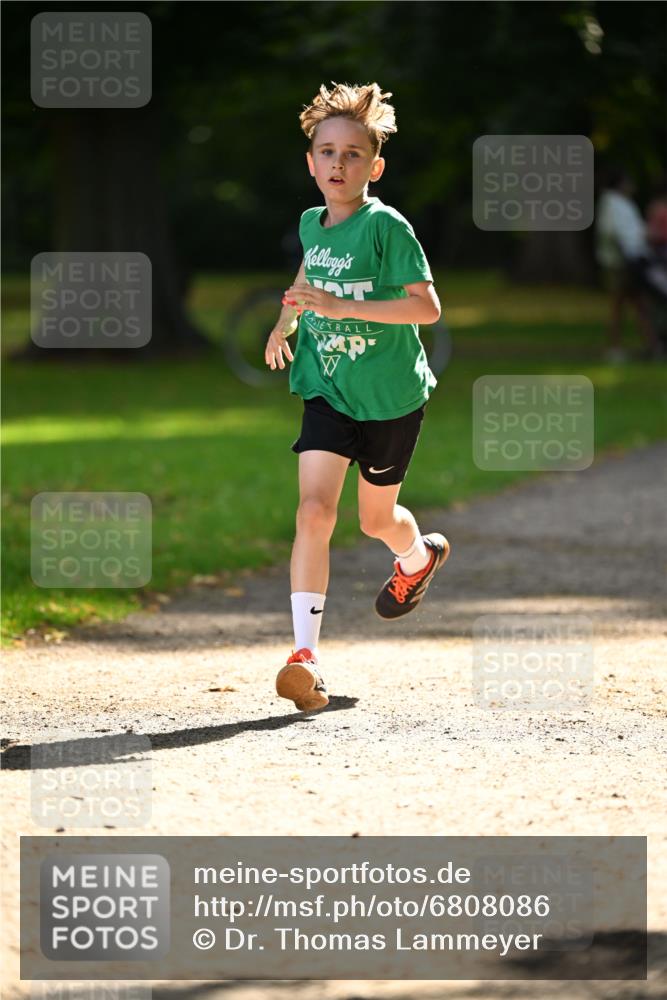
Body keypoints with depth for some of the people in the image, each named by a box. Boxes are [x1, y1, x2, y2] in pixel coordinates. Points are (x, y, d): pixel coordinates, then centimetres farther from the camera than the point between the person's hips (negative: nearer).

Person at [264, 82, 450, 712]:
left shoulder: (387, 228, -17)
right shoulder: (311, 224, 2)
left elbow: (428, 307, -24)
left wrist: (341, 305, -30)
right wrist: (287, 319, 16)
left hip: (390, 397, -3)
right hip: (328, 391, 3)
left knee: (376, 519, 15)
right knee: (314, 509, -16)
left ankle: (418, 557, 53)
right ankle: (305, 653, -19)